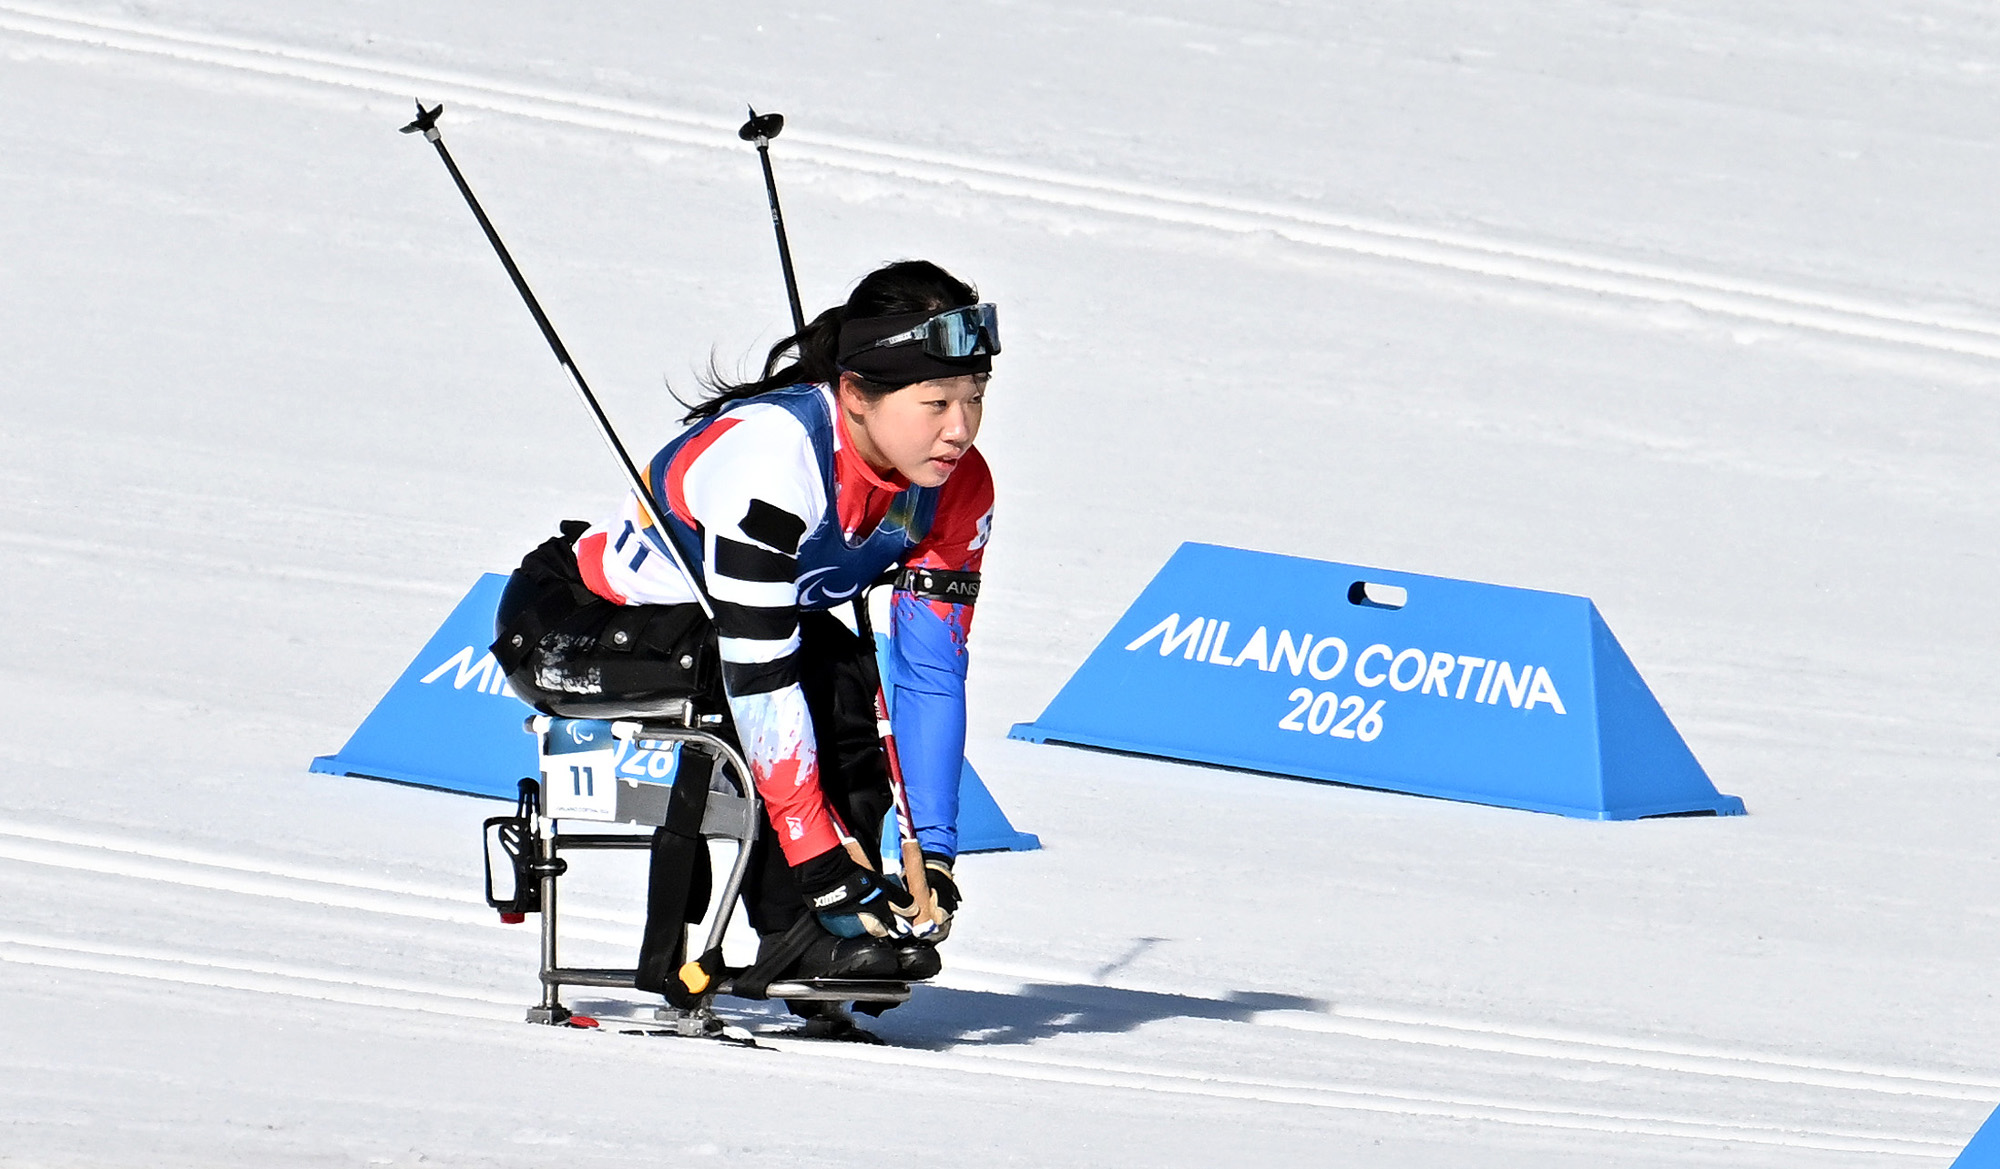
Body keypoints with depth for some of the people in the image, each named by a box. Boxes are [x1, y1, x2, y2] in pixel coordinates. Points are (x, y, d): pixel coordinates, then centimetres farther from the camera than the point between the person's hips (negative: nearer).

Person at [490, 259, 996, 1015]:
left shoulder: (958, 491, -12)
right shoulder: (772, 449, -34)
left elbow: (933, 673, -8)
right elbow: (756, 667, -35)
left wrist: (933, 854, -17)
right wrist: (821, 859, -36)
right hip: (561, 627, -7)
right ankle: (803, 933, -27)